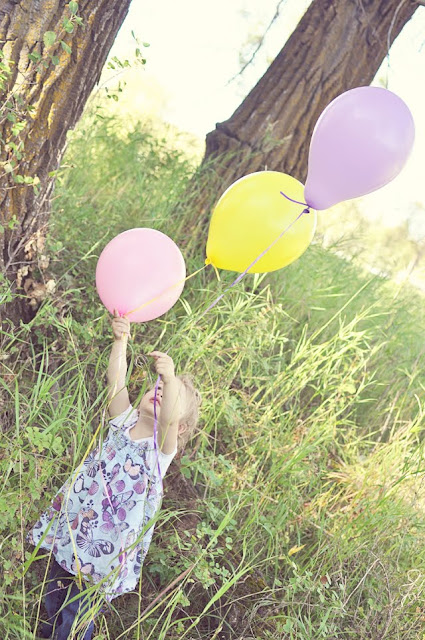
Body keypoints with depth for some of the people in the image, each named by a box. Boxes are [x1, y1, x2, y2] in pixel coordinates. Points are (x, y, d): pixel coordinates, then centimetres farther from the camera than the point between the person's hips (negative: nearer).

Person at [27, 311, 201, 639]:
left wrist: (172, 380, -55)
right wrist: (121, 339, -30)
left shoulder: (160, 448, -16)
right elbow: (116, 380, -17)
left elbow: (171, 419, -38)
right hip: (70, 533, 5)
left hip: (103, 550, -5)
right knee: (54, 600, 27)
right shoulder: (124, 421, -2)